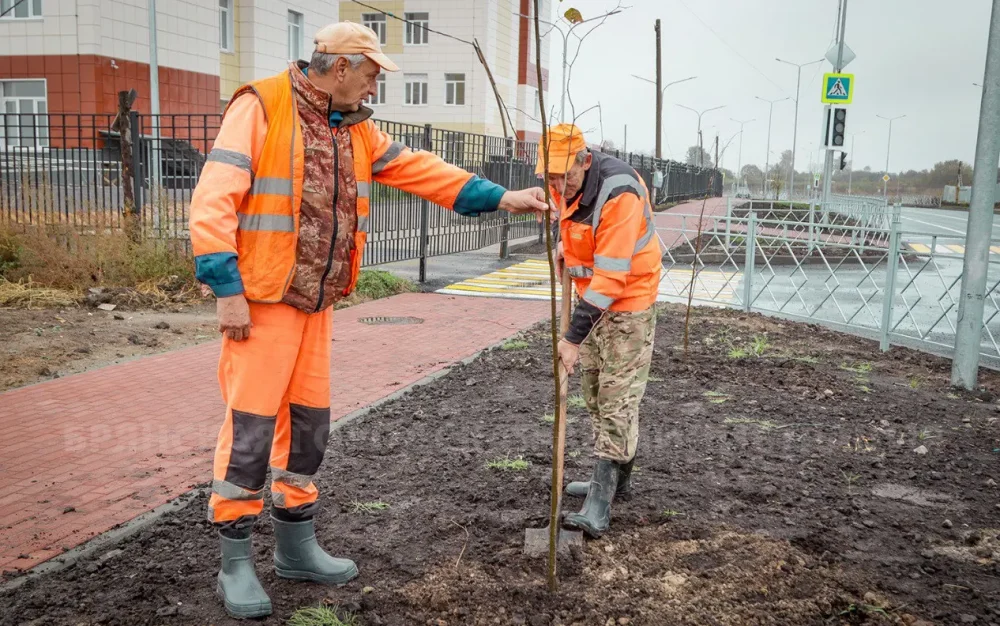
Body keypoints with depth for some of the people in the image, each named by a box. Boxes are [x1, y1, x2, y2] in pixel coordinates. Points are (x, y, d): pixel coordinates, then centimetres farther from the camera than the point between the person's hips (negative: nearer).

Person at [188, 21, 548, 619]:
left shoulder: (355, 128, 12)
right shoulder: (261, 107, -11)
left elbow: (418, 168, 13)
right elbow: (213, 201, -16)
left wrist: (499, 196, 7)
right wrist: (227, 290, -19)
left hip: (317, 303, 8)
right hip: (261, 301, -7)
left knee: (309, 423, 13)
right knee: (251, 426, -3)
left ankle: (297, 546, 28)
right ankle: (236, 564, 12)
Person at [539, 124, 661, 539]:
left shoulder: (619, 195, -30)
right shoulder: (564, 182, -5)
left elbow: (611, 276, -32)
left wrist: (574, 336, -32)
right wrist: (563, 244, 3)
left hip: (629, 300, -9)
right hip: (592, 295, 9)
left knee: (618, 398, -9)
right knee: (594, 388, 15)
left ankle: (600, 503, -8)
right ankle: (614, 478, 30)